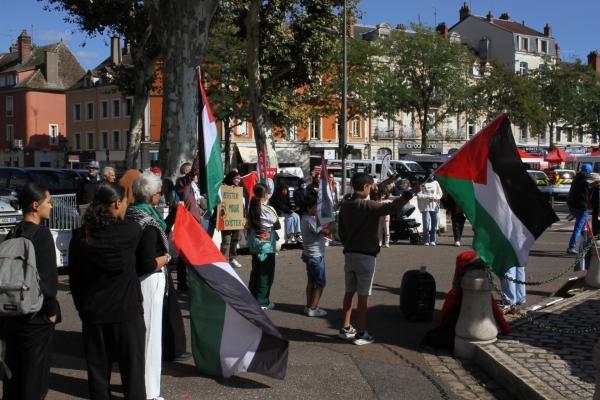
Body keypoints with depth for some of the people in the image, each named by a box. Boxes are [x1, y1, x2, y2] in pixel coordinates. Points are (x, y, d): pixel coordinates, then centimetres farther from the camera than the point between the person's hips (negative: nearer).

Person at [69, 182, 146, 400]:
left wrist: (82, 307, 14)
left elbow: (75, 279, 4)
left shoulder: (80, 236, -2)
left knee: (98, 370, 12)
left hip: (93, 313, 3)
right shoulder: (131, 230, -11)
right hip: (127, 311, -3)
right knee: (132, 369, 7)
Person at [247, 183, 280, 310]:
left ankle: (252, 298, 22)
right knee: (266, 274, 3)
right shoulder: (269, 210, -14)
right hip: (267, 246, -6)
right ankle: (262, 302, 5)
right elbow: (278, 226, -4)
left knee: (255, 271, 16)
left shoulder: (252, 208, 2)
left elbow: (249, 225, 6)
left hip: (254, 245, 6)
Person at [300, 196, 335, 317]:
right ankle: (312, 309, 1)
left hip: (311, 255, 10)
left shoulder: (307, 219, 12)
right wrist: (335, 228, -6)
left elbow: (320, 231, 10)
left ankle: (309, 306, 20)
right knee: (320, 282, -3)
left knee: (312, 281, 15)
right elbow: (325, 231, -21)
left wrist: (331, 227, -1)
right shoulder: (309, 220, -21)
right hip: (315, 256, -10)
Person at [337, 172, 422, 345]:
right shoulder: (368, 205, -15)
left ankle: (346, 328, 21)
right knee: (363, 295, -1)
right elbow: (391, 207, -26)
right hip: (365, 256, -7)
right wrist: (411, 192, -24)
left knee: (350, 292, 15)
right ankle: (360, 334, 2)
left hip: (349, 254, 7)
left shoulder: (344, 206, 7)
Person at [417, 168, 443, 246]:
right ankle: (426, 241, -3)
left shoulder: (435, 183, 14)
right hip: (426, 207, -4)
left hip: (435, 206, 4)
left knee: (434, 224, 2)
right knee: (426, 224, -8)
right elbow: (419, 195, -4)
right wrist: (428, 197, -12)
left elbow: (440, 193, 16)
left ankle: (433, 240, 9)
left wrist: (436, 197, -5)